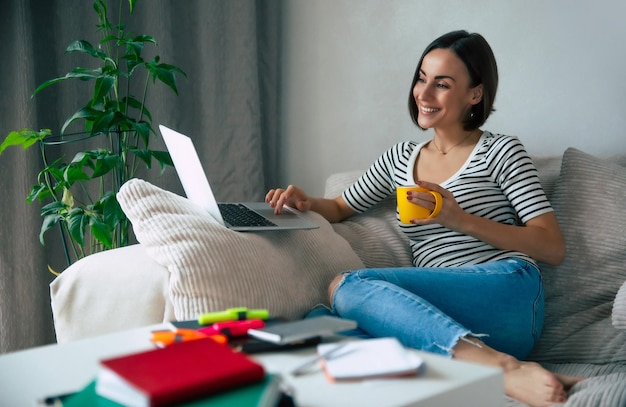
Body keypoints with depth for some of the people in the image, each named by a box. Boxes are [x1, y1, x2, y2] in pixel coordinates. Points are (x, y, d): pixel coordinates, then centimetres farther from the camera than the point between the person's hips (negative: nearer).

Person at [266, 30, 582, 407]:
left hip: (504, 295, -4)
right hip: (440, 320, 5)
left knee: (347, 287, -27)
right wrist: (308, 202, 8)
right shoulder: (400, 158, 23)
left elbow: (554, 248, 0)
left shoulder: (500, 151, 8)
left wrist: (462, 220, -12)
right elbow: (341, 208, 32)